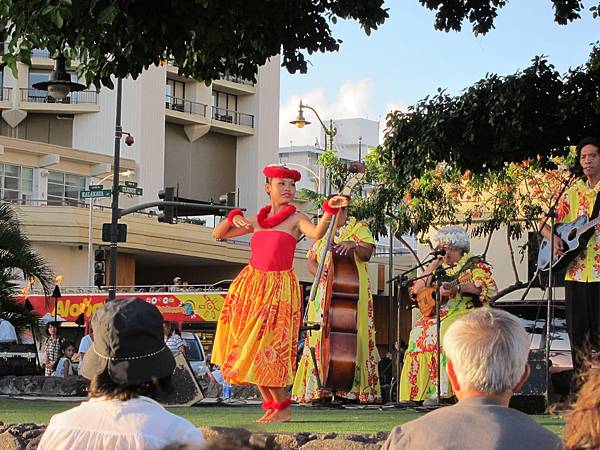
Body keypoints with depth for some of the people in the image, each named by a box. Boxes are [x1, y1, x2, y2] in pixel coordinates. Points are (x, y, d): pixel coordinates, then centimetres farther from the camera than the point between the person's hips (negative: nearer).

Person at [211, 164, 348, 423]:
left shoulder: (295, 219, -1)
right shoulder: (257, 220, 12)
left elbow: (316, 233, -23)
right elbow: (218, 234, 17)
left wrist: (330, 210, -38)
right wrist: (233, 218, -1)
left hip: (279, 287, -5)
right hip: (251, 284, 5)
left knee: (265, 347, -10)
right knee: (249, 348, 5)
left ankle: (282, 408, 1)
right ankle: (271, 406, 15)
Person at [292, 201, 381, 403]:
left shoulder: (359, 228, 9)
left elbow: (367, 253, -6)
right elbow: (311, 262, 17)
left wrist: (353, 245, -28)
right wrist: (321, 272, -5)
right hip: (324, 294, 4)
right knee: (322, 338, -6)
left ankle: (355, 388, -14)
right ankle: (320, 389, -8)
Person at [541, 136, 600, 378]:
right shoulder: (573, 192, 14)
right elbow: (547, 225, 17)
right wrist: (554, 239, -3)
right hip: (576, 270, 4)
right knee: (577, 330, 7)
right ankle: (581, 377, 15)